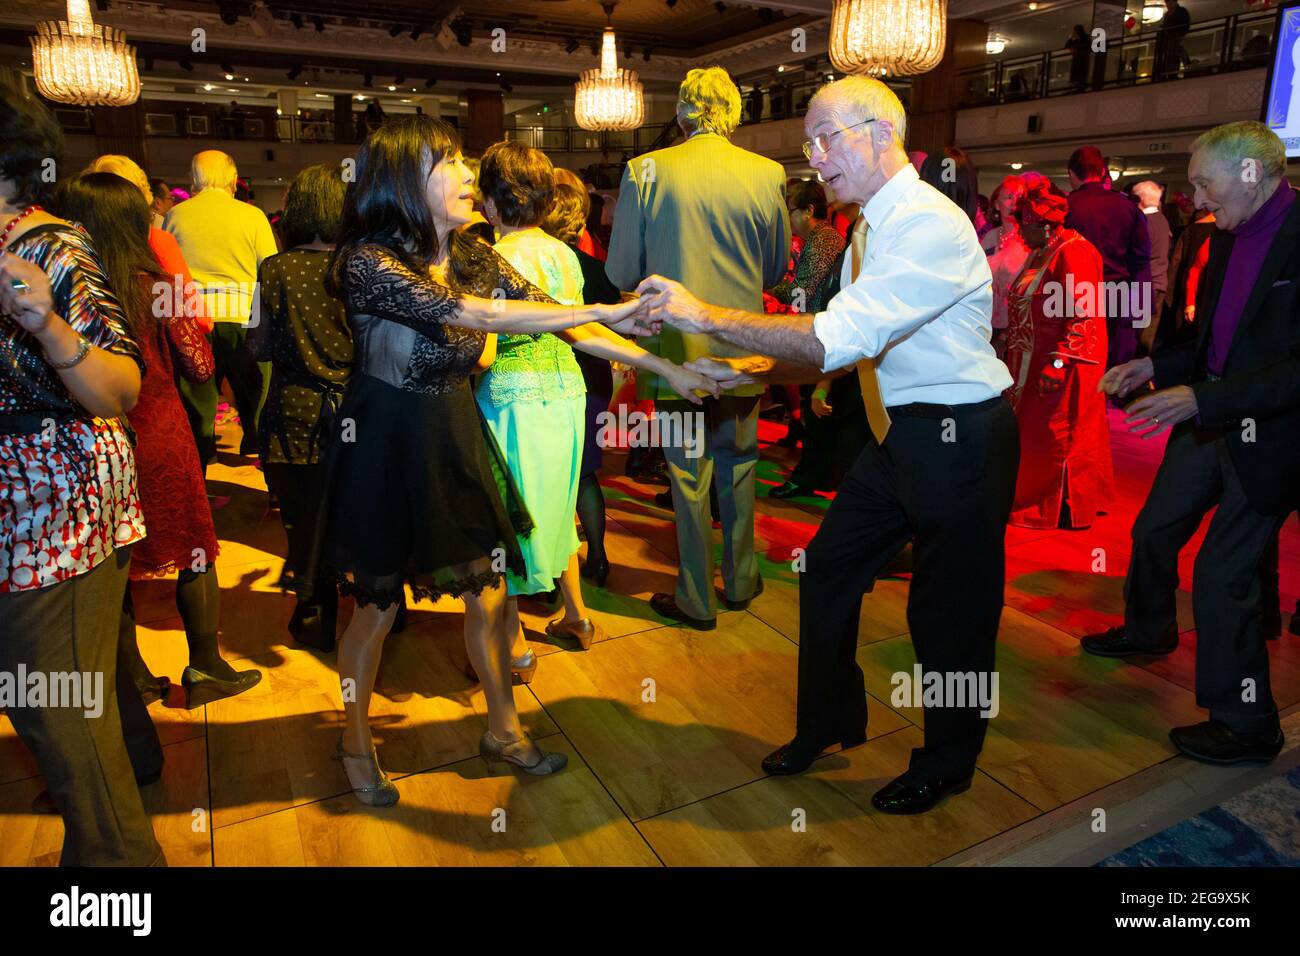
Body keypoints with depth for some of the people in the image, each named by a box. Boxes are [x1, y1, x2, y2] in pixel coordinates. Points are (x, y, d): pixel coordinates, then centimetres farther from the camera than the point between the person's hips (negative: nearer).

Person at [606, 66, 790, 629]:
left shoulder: (646, 171, -9)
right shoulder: (768, 174, -4)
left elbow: (621, 273, -4)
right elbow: (776, 270, 8)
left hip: (678, 350, -2)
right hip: (742, 352, 2)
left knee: (689, 477, 9)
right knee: (738, 468, 18)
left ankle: (697, 599, 21)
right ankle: (741, 582, 32)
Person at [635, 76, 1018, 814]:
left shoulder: (930, 226, -22)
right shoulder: (875, 226, 8)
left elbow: (838, 339, -31)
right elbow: (846, 346, 11)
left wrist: (709, 317, -27)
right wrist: (755, 369, -1)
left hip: (960, 440, -9)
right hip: (900, 431, 9)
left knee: (950, 611, 7)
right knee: (828, 572, 14)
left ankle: (945, 767, 33)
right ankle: (829, 723, 36)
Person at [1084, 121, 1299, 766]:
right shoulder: (1228, 238, 7)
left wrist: (1200, 398, -28)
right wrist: (1154, 365, 2)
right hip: (1206, 424, 8)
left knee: (1222, 575, -3)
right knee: (1154, 530, 21)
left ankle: (1245, 725, 17)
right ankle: (1147, 630, 50)